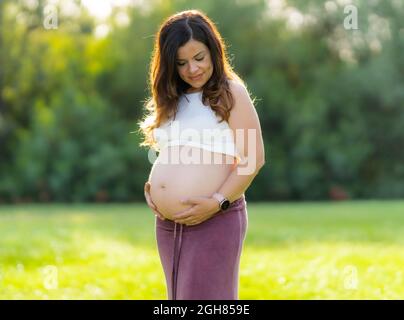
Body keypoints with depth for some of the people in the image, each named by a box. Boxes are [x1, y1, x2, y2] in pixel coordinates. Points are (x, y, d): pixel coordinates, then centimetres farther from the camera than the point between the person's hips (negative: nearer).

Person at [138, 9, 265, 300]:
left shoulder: (231, 93, -3)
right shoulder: (172, 100, 15)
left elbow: (253, 159, -10)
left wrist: (217, 202, -18)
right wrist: (150, 188, 7)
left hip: (215, 221, -7)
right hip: (167, 224, 7)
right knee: (179, 296, 11)